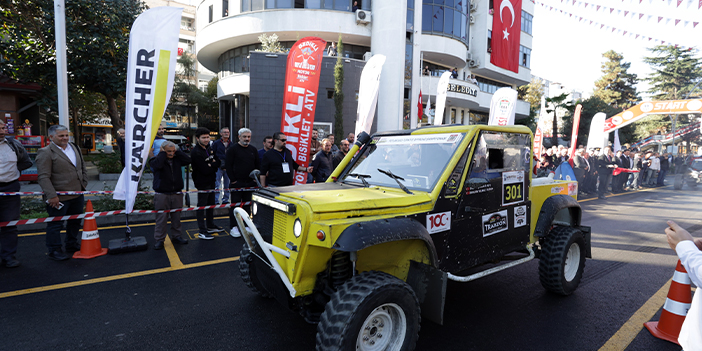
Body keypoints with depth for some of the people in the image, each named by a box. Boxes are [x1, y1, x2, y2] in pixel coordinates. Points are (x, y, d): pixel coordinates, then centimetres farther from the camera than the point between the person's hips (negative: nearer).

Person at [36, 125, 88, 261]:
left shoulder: (74, 148, 12)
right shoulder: (45, 152, -11)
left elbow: (83, 167, 22)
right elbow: (43, 177, -16)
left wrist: (84, 184, 11)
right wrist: (51, 196, -21)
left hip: (77, 194, 7)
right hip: (59, 197, -7)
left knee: (75, 221, 18)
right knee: (55, 224, 4)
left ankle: (72, 244, 34)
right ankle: (54, 250, 17)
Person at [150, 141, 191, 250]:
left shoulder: (177, 159, 7)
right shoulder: (156, 160, -6)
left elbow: (188, 160, -7)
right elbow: (157, 165, -28)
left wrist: (177, 151, -6)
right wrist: (163, 153, -15)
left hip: (177, 194, 4)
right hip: (162, 195, -4)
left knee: (176, 217, 13)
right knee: (161, 218, 1)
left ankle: (176, 236, 26)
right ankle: (159, 240, 12)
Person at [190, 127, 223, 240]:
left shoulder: (209, 147, 7)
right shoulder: (196, 152, -21)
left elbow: (218, 160, 9)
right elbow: (205, 170, -24)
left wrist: (212, 165, -11)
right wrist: (215, 164, -10)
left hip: (211, 181, 9)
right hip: (202, 183, -9)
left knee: (211, 204, 19)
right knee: (202, 206, -1)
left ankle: (210, 226, 33)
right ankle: (202, 231, 7)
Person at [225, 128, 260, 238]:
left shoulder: (253, 150, 11)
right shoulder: (233, 149, -5)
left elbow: (258, 165, 16)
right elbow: (228, 165, -8)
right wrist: (233, 179, -12)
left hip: (250, 183, 5)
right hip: (236, 183, -5)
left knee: (247, 205, 11)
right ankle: (233, 227, 7)